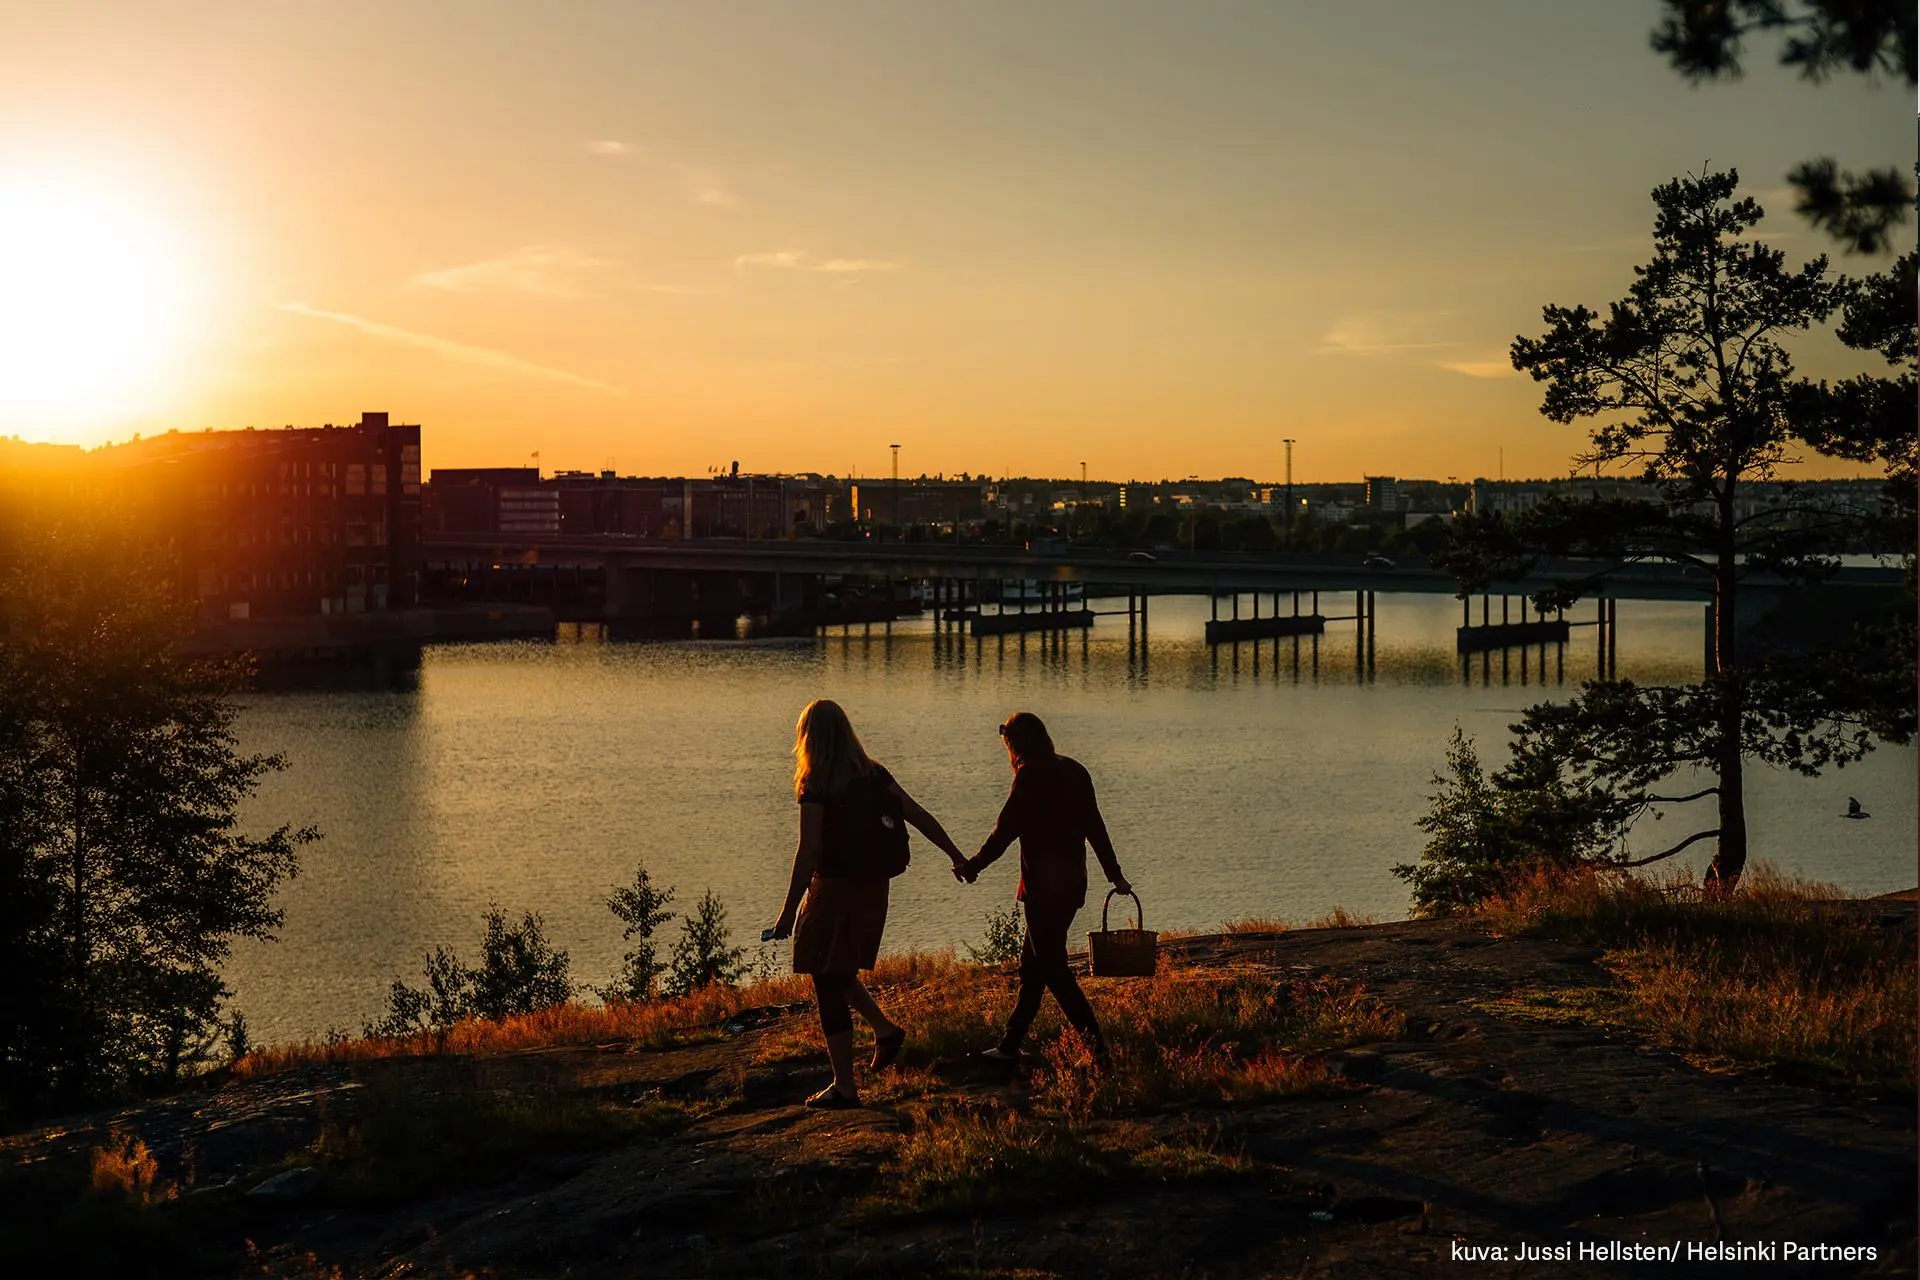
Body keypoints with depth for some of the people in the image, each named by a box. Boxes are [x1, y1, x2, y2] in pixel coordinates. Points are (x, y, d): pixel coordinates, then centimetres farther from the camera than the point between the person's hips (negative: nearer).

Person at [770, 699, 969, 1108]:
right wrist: (956, 856, 17)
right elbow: (918, 816, 6)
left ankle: (845, 1087, 4)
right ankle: (886, 1029, 22)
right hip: (872, 888, 7)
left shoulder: (815, 786, -14)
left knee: (829, 985, 2)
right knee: (838, 973, 27)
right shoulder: (872, 774, 4)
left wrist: (789, 910, -14)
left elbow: (809, 852, -18)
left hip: (834, 890, -7)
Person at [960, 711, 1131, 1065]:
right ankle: (1010, 1046, 20)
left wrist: (972, 866, 2)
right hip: (1072, 884, 9)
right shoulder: (1074, 771, 11)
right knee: (1034, 964, 14)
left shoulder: (1031, 776, -12)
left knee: (1051, 967, -4)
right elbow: (1095, 827, 15)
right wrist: (1115, 875, 21)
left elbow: (1005, 830, -11)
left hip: (1043, 886, -9)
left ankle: (1095, 1041, -10)